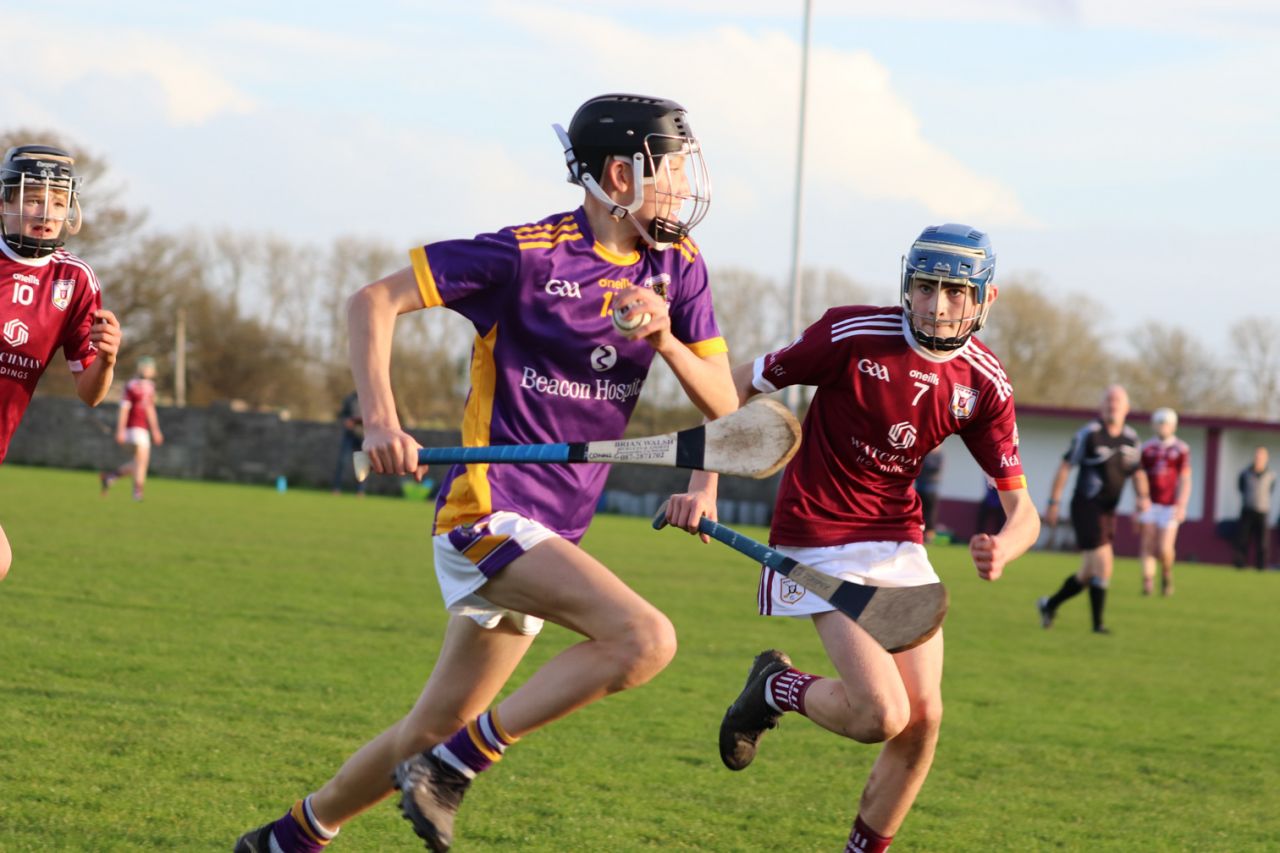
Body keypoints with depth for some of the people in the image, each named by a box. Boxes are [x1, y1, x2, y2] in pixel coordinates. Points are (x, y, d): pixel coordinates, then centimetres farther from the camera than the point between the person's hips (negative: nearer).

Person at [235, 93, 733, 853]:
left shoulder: (678, 268, 6)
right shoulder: (529, 254, -12)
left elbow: (723, 405, 4)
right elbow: (375, 300, -9)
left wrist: (665, 340, -15)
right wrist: (380, 418, -22)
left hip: (551, 533, 8)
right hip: (490, 508, -8)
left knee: (437, 730, 14)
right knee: (645, 638, -26)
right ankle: (453, 767, -17)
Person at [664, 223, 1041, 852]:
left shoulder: (984, 385, -4)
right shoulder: (853, 335, -17)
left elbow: (1021, 508, -3)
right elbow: (737, 386, -6)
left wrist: (1002, 549, -28)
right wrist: (703, 486, -16)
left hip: (900, 544, 5)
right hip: (819, 542, -5)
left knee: (923, 720, -1)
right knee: (881, 716, -17)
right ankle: (775, 688, 15)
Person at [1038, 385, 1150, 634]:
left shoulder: (1130, 438, 8)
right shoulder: (1089, 433, -11)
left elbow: (1137, 471, 17)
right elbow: (1065, 466, -9)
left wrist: (1143, 496, -2)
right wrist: (1053, 503, -11)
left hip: (1108, 511, 7)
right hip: (1087, 508, -7)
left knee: (1089, 574, 11)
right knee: (1103, 564, -15)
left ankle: (1050, 604, 31)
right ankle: (1098, 623, -7)